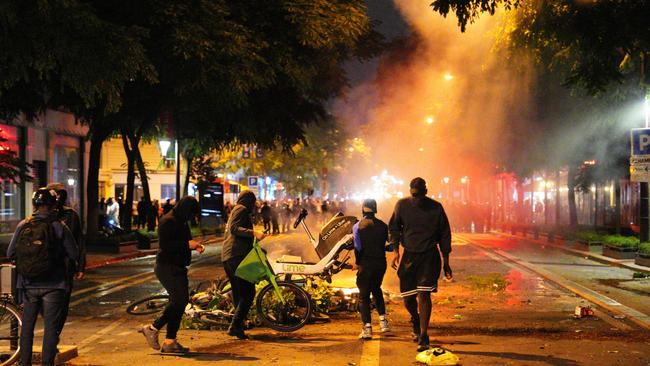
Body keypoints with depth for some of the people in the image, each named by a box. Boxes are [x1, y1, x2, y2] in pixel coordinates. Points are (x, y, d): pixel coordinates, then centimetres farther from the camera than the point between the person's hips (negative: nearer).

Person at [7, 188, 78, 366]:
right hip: (53, 285, -3)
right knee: (51, 326, 5)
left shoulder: (22, 226, -2)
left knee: (27, 326, 15)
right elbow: (73, 255, -6)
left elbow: (10, 253, 2)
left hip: (28, 285, 3)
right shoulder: (59, 227, -9)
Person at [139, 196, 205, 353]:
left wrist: (195, 245, 7)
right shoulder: (168, 221, -14)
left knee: (179, 302, 7)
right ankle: (152, 329, -3)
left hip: (178, 268, 10)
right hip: (167, 267, -10)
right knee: (179, 300, -15)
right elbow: (164, 245, -22)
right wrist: (187, 244, -22)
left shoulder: (181, 221, 16)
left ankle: (170, 342, 12)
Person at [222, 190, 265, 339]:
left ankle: (238, 327, 14)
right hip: (237, 256, -10)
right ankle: (235, 326, -18)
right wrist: (254, 233, -28)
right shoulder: (242, 209, -2)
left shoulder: (235, 210, 29)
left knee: (238, 293, 13)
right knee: (248, 292, -11)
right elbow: (234, 228, -18)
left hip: (227, 257, 10)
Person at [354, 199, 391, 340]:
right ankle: (383, 320, 16)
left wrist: (357, 262, -1)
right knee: (376, 290, 25)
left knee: (364, 295, 5)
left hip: (366, 264, -4)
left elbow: (358, 247, -14)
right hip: (381, 263, 4)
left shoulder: (358, 226, -7)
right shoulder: (382, 225, 3)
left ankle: (367, 328, -1)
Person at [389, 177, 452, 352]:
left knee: (424, 294, -13)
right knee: (408, 299, 5)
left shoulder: (436, 208, -3)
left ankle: (423, 337, -7)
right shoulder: (402, 205, -1)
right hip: (409, 255, 2)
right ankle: (416, 322, 36)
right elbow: (394, 228, 9)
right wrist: (396, 252, -3)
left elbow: (444, 235, 4)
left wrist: (446, 263, 5)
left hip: (429, 256, -2)